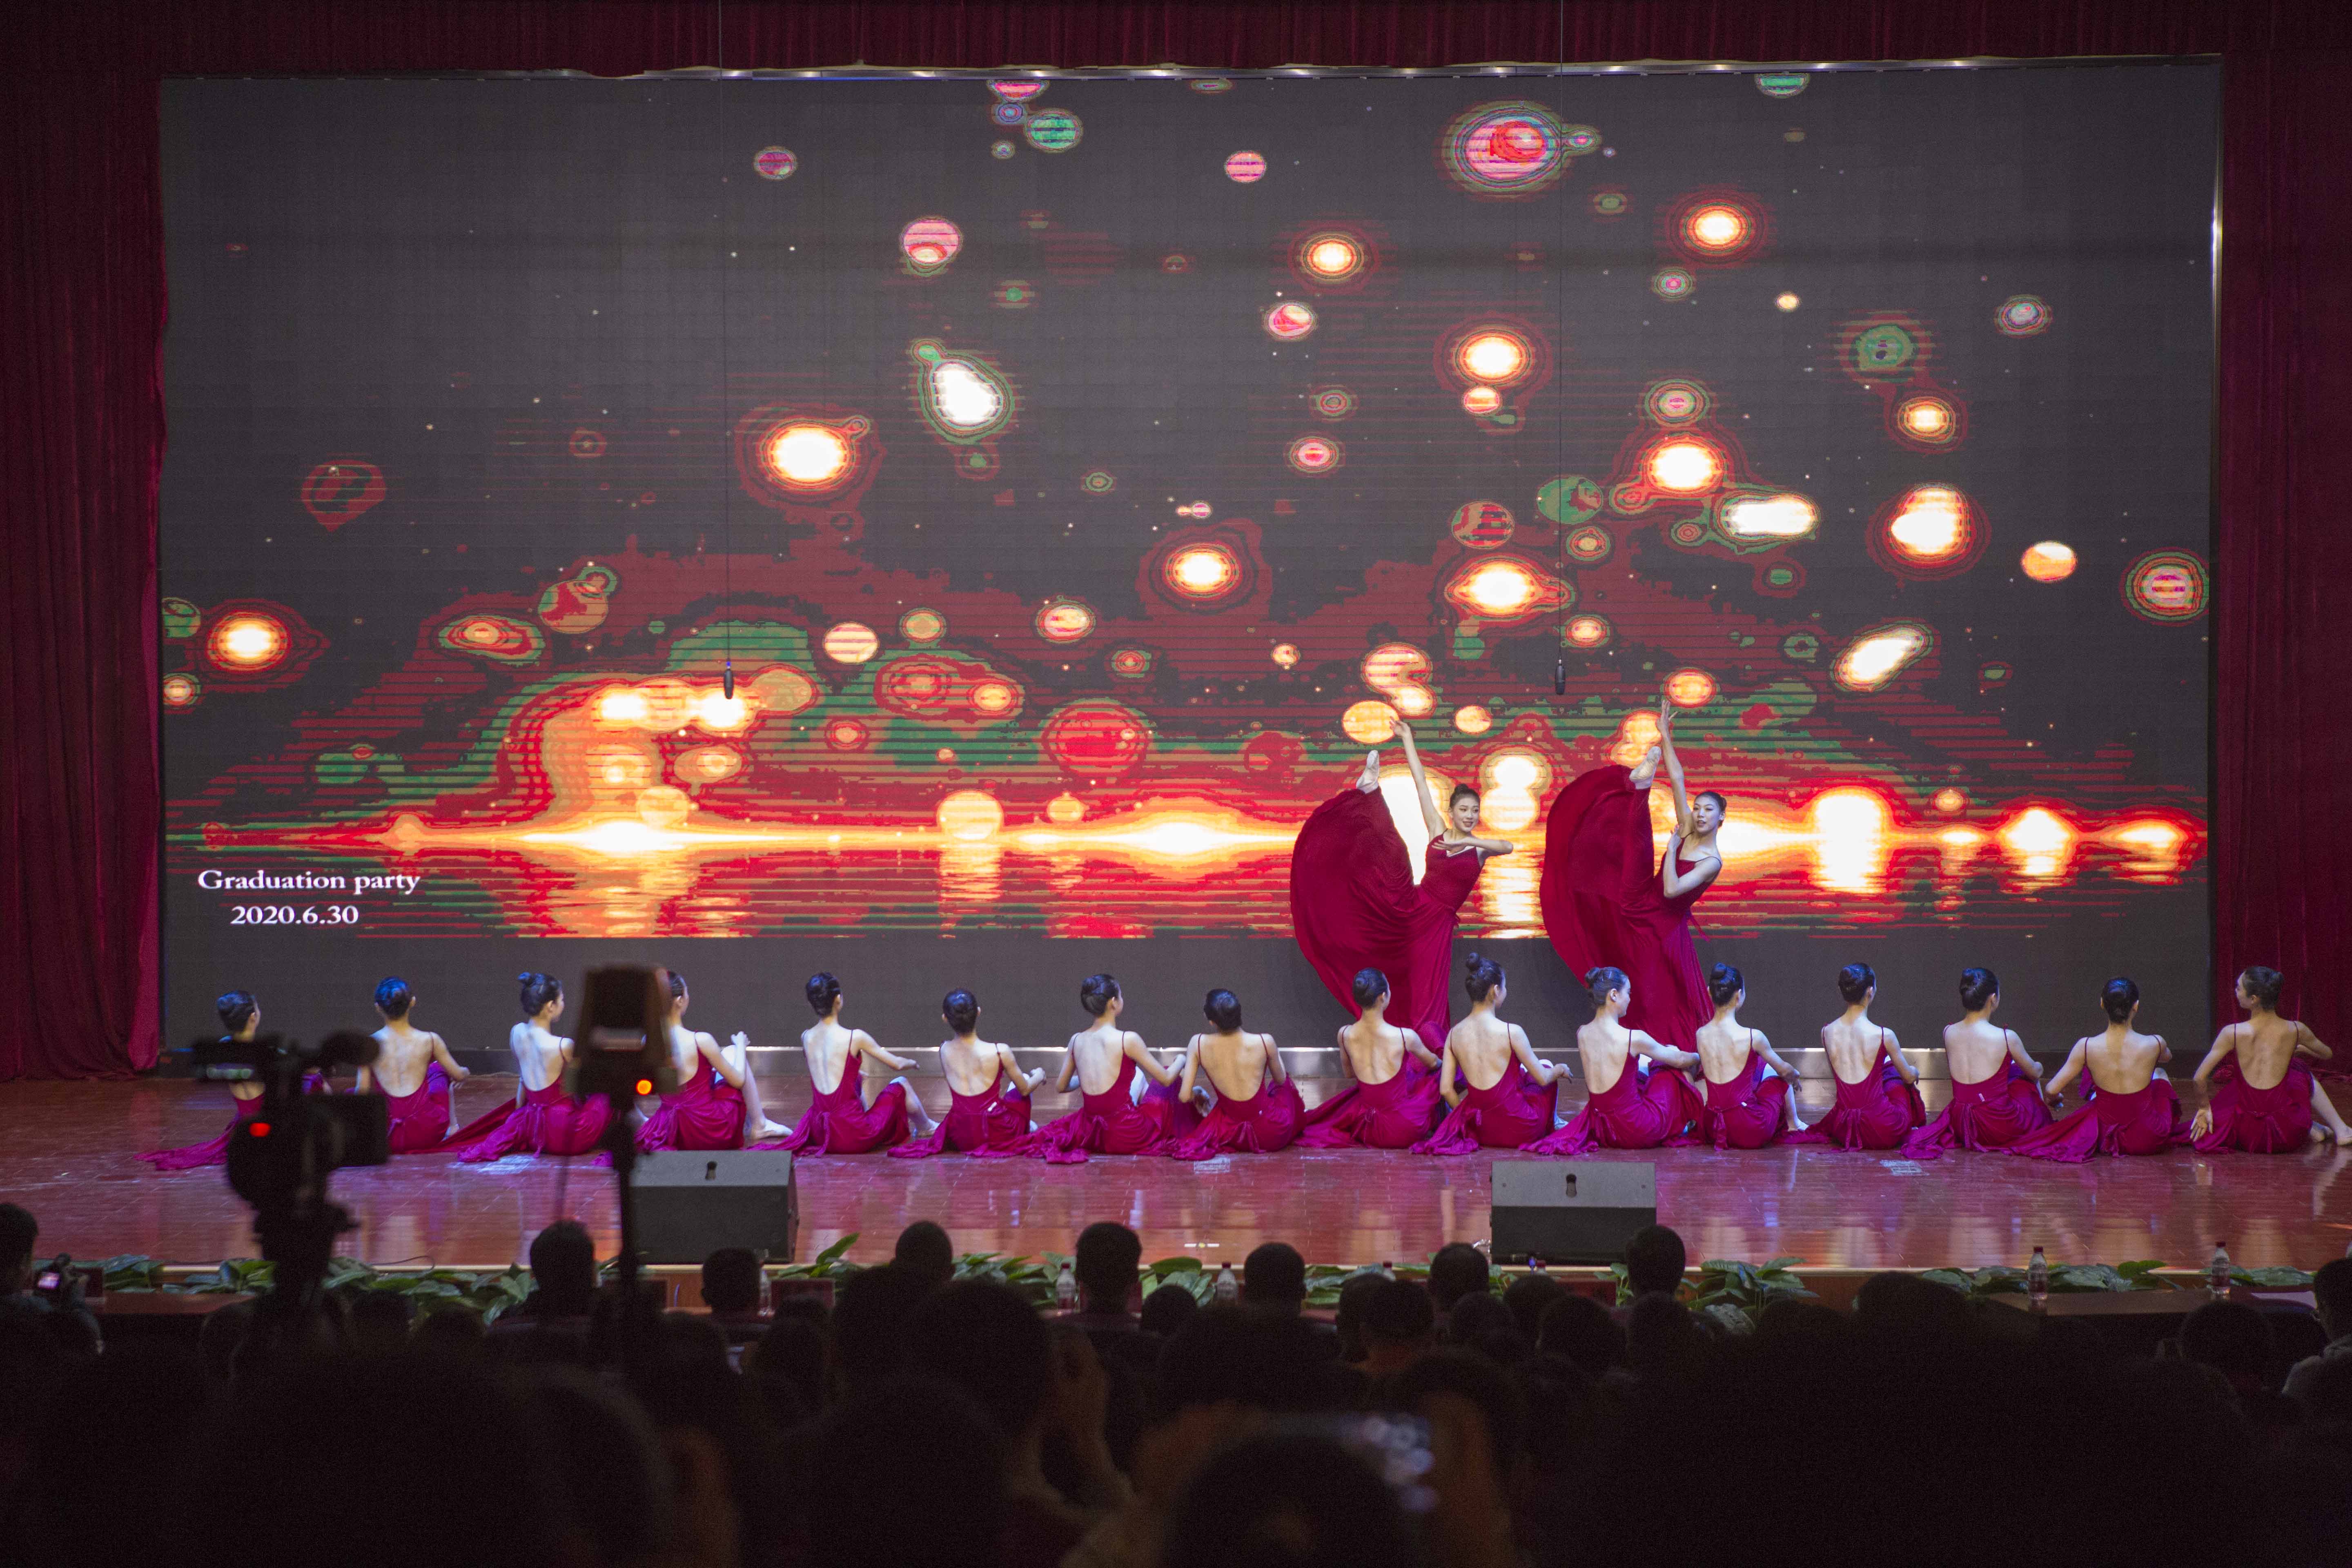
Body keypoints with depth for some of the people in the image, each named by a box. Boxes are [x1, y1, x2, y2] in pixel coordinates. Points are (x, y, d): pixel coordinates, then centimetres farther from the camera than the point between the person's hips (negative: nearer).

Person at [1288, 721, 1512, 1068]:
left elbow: (1508, 847, -17)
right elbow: (1421, 785, 6)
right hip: (1410, 905, 0)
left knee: (1430, 987, -5)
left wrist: (1469, 841, -26)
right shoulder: (1437, 832, 6)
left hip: (1437, 922, 0)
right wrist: (1408, 741, 6)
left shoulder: (1480, 847, 5)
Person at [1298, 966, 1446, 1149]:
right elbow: (1433, 1063, 7)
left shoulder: (1345, 1035, -8)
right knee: (1435, 1074, 23)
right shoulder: (1405, 1037, -18)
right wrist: (1440, 1063, 32)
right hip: (1404, 1130, -5)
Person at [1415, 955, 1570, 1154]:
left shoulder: (1454, 1034, -4)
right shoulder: (1511, 1032, -19)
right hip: (1519, 1129, -4)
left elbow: (1446, 1089, -1)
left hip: (1483, 1130, 5)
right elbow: (1542, 1079, -7)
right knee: (1546, 1065, 26)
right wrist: (1560, 1070, 15)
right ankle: (1553, 1125, 46)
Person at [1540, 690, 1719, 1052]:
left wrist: (1673, 846, -18)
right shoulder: (1687, 830, 0)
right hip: (1641, 907, 5)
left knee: (1669, 996, 2)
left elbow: (1671, 890, -27)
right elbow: (1677, 779, -3)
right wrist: (1665, 735, -7)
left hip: (1665, 927, -5)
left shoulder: (1713, 862, -15)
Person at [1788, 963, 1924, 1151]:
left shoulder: (1827, 1032, -3)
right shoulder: (1884, 1035, -15)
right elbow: (1909, 1077, 2)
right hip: (1883, 1132, -3)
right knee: (1894, 1073, 29)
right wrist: (1915, 1071, 29)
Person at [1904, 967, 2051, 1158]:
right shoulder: (2007, 1038, -15)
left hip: (1961, 1127, 4)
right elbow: (2034, 1073, 6)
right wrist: (2038, 1067, 30)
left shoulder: (1948, 1033, -2)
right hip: (2000, 1129, -4)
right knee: (2025, 1076, 26)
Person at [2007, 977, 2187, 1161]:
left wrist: (2051, 1098, 16)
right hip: (2149, 1141, -1)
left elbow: (2051, 1090, -10)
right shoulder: (2154, 1044, -17)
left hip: (2103, 1135, 1)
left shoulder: (2086, 1047, -17)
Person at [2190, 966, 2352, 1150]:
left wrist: (2205, 1108, 8)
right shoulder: (2295, 1030, -6)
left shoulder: (2233, 1033, -12)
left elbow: (2200, 1078, -11)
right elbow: (2327, 1054, 16)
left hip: (2248, 1134, -2)